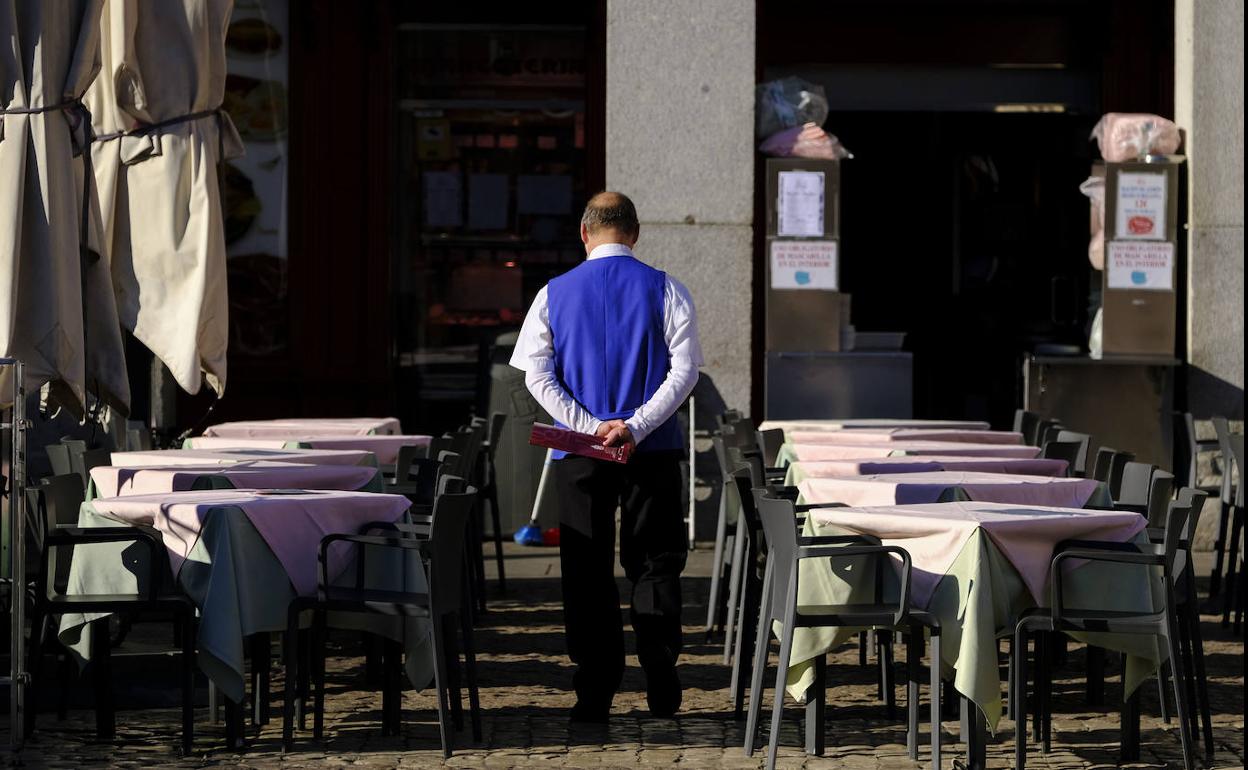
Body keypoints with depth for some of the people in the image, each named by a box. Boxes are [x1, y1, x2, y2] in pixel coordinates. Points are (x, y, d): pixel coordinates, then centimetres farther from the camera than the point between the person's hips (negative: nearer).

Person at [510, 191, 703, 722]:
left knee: (587, 570, 6)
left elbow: (536, 374, -4)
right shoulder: (665, 291, 0)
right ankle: (661, 688, 1)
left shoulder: (554, 295, 3)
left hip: (579, 455, 1)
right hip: (653, 451, -1)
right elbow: (685, 369, -9)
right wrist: (634, 426, -14)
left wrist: (589, 428, -9)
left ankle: (595, 694, 3)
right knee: (654, 562, 8)